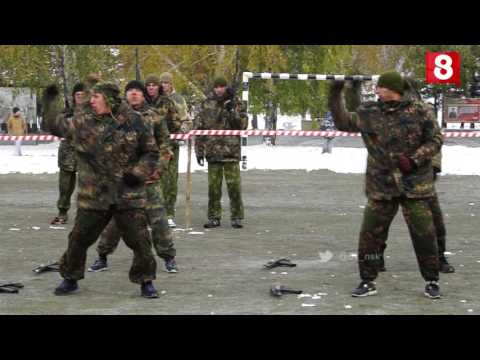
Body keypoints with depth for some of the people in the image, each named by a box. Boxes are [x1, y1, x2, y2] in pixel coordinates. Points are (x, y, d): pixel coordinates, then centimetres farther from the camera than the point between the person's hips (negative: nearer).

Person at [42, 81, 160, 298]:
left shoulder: (134, 122, -5)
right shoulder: (83, 121, 3)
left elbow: (151, 152, 2)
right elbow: (58, 127, 15)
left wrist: (138, 173, -11)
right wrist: (50, 103, 8)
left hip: (129, 193, -2)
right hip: (93, 194, 2)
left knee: (140, 239, -3)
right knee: (79, 238, 8)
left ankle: (146, 282, 13)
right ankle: (70, 279, 25)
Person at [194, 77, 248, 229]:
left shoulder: (235, 104, 6)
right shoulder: (206, 105, 8)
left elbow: (243, 124, -4)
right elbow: (199, 128, 9)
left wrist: (232, 110, -16)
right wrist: (199, 150, 5)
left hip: (231, 152, -1)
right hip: (212, 151, 2)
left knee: (234, 185, -4)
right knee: (213, 186, 4)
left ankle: (236, 216, 4)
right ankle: (214, 217, 12)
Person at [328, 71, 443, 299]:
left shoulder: (419, 111, -7)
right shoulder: (369, 113, 2)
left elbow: (436, 140, -4)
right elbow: (343, 122, 9)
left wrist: (414, 160, -15)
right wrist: (336, 98, -2)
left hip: (414, 185, -3)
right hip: (380, 186, 3)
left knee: (424, 235, 0)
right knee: (370, 235, 0)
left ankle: (431, 282, 15)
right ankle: (368, 282, 13)